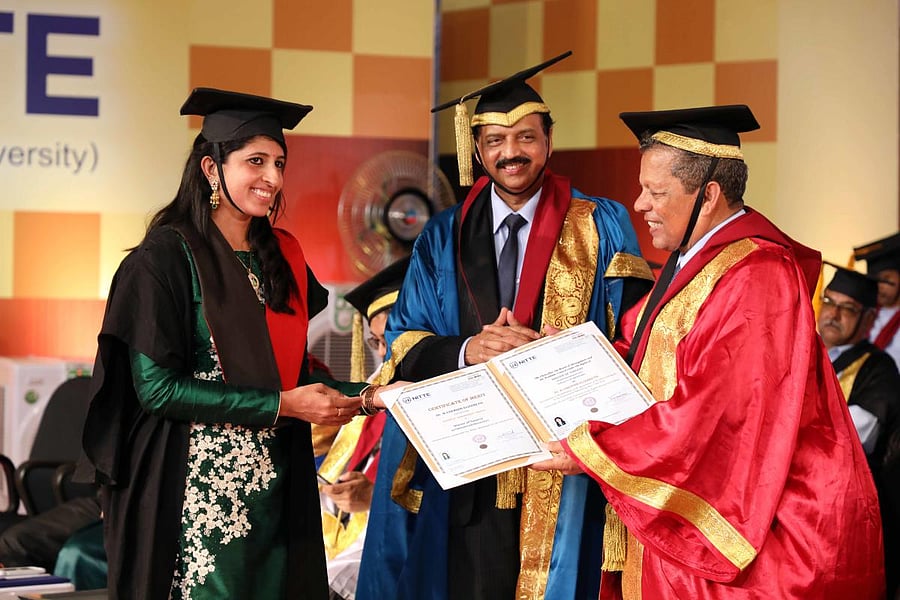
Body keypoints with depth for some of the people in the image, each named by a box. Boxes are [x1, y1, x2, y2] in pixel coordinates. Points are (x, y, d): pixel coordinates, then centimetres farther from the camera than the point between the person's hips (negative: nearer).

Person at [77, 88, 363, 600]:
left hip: (275, 489, 6)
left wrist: (355, 396, 0)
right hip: (197, 494, -6)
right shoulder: (166, 257, -9)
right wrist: (281, 404, -17)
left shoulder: (283, 255, 10)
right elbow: (157, 386, -16)